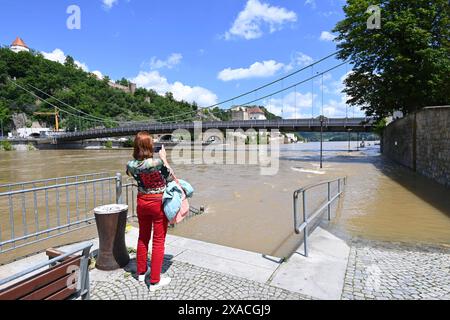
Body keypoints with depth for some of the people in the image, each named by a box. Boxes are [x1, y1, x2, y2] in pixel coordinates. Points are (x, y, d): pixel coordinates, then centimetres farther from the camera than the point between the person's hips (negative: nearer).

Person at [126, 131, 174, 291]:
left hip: (142, 202, 5)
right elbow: (170, 179, -10)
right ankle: (155, 281, 16)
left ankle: (141, 272, 38)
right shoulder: (158, 163, -26)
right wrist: (164, 158, -2)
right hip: (159, 203, -5)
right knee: (158, 241, 7)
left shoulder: (131, 165, -9)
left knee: (143, 237, 22)